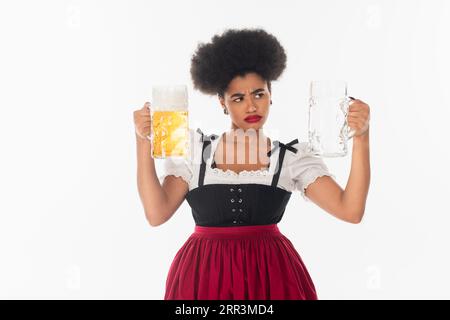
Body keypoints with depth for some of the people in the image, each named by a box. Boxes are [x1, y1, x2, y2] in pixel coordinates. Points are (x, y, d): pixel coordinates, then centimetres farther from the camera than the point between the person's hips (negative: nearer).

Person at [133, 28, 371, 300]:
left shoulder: (291, 157, 0)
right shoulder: (195, 150, 3)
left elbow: (351, 211, -10)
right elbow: (157, 213, -9)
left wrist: (361, 138, -18)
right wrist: (143, 143, -15)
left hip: (271, 275, 0)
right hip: (204, 276, 0)